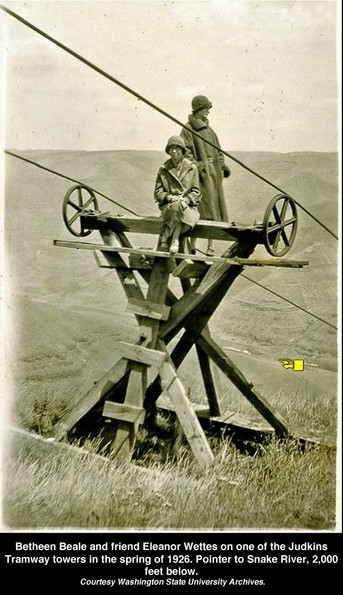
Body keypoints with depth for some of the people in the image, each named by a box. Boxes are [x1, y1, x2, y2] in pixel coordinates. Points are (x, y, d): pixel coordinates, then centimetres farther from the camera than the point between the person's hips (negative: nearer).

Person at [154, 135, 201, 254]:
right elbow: (158, 192, 7)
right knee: (177, 206, -37)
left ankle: (165, 240, -31)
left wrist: (186, 199, -15)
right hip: (168, 206, 0)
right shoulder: (163, 169, 10)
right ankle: (175, 241, -34)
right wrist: (169, 197, -14)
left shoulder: (192, 168, 8)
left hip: (188, 206, 0)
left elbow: (196, 192, 6)